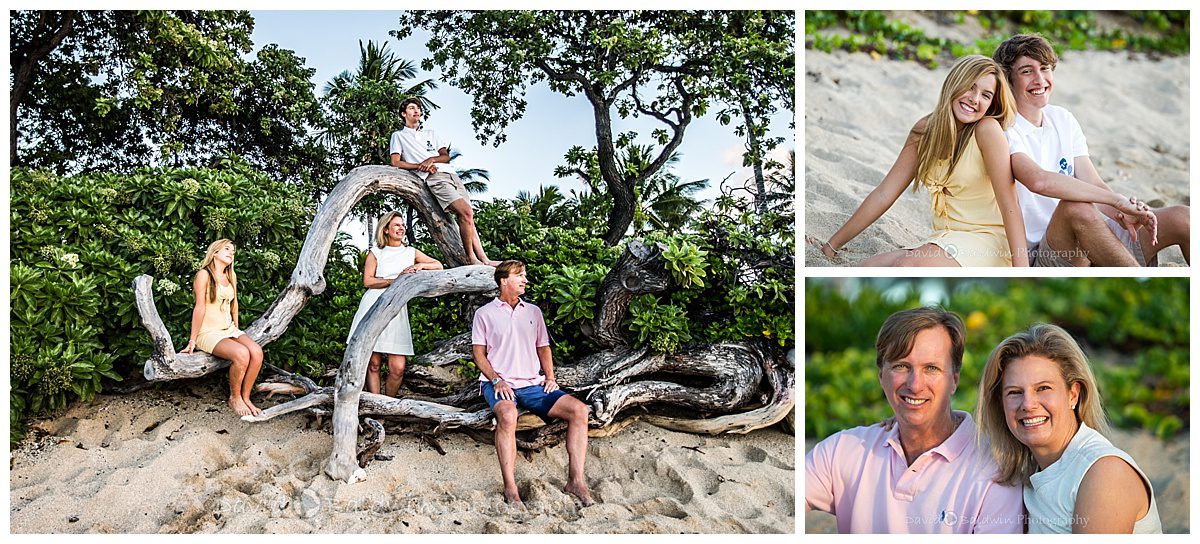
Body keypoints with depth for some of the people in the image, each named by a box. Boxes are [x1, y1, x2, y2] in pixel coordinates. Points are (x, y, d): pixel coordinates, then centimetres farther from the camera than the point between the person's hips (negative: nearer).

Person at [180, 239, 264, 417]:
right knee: (241, 354, -31)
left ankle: (245, 397, -10)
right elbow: (200, 308, -13)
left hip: (229, 329, 7)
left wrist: (237, 329, 23)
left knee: (256, 351, -22)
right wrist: (192, 340, -13)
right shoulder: (204, 275, -10)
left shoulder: (231, 276, 11)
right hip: (208, 333, -7)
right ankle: (234, 398, -10)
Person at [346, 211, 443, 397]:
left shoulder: (411, 252, 18)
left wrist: (421, 265, -5)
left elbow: (439, 266, 13)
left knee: (398, 368, -9)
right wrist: (396, 280, -9)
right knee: (373, 364, -2)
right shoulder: (375, 252, 12)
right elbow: (367, 281, 0)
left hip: (397, 310, 1)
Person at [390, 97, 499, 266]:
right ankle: (470, 257, -15)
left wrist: (432, 159, -3)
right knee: (466, 212, -24)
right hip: (433, 177, -6)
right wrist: (420, 166, -7)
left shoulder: (431, 133, 30)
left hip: (450, 173, 6)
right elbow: (395, 162, 5)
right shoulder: (398, 136, 17)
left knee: (466, 216, -5)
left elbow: (446, 156, 20)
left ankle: (483, 259, -10)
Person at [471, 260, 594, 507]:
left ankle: (575, 480, -20)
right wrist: (496, 380, -11)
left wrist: (550, 377, 5)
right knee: (507, 415, -40)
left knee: (579, 410, -19)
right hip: (500, 384, -4)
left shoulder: (533, 311, 21)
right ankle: (510, 489, -37)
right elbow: (478, 352, 4)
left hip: (533, 383, 4)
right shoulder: (485, 313, 9)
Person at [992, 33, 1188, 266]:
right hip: (1041, 256, -7)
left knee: (1181, 217, -6)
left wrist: (1120, 213, -17)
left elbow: (1093, 184, 6)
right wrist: (1117, 200, -29)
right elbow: (1038, 181, -32)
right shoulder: (1003, 131, -13)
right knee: (1075, 207, -37)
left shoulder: (1063, 119, 12)